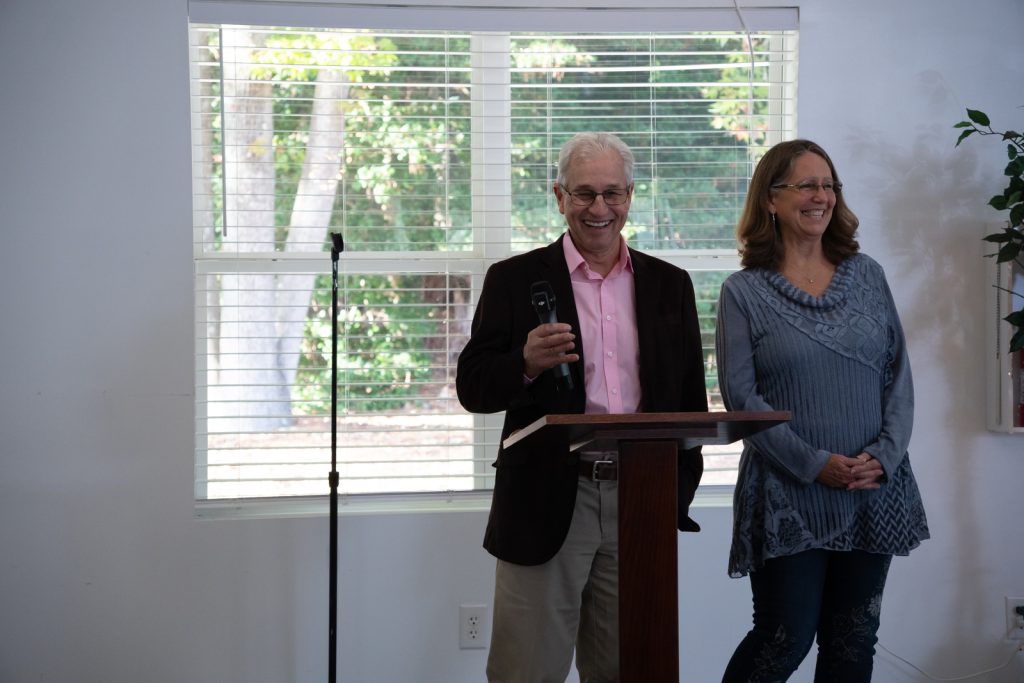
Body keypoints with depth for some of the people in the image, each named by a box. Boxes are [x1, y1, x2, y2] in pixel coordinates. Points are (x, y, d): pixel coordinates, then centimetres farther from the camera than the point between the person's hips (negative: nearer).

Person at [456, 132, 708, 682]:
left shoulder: (669, 284, 10)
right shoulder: (515, 280, 1)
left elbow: (689, 396, 12)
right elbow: (473, 388, -3)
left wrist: (678, 490, 3)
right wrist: (526, 364, -23)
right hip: (546, 505, -3)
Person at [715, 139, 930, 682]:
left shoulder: (867, 275, 9)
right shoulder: (743, 292, -2)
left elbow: (899, 374, 7)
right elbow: (740, 396, -8)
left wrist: (886, 455, -9)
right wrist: (815, 464, -16)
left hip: (876, 493, 4)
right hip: (789, 498, -4)